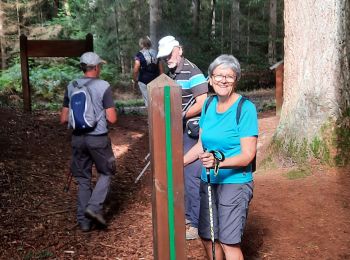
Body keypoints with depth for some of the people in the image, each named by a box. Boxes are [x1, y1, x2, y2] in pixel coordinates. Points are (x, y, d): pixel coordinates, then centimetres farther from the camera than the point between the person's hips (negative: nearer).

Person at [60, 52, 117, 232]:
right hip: (98, 138, -4)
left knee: (83, 179, 14)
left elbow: (64, 119, 6)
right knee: (106, 173, 17)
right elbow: (112, 119, -12)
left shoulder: (71, 87, 3)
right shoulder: (104, 86, -10)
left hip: (78, 138, 4)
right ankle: (94, 207, 0)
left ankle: (84, 220, 17)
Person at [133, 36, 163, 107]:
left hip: (144, 81, -4)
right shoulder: (155, 54, 5)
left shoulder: (139, 55, -9)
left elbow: (135, 70, -15)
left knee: (147, 101, 2)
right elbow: (161, 69, 7)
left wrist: (134, 80, 0)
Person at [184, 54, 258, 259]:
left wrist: (218, 162, -32)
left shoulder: (245, 108, -15)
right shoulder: (209, 105, 4)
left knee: (229, 242, -4)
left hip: (235, 183, -6)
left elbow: (247, 155, -18)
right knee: (207, 237, 16)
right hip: (208, 182, 6)